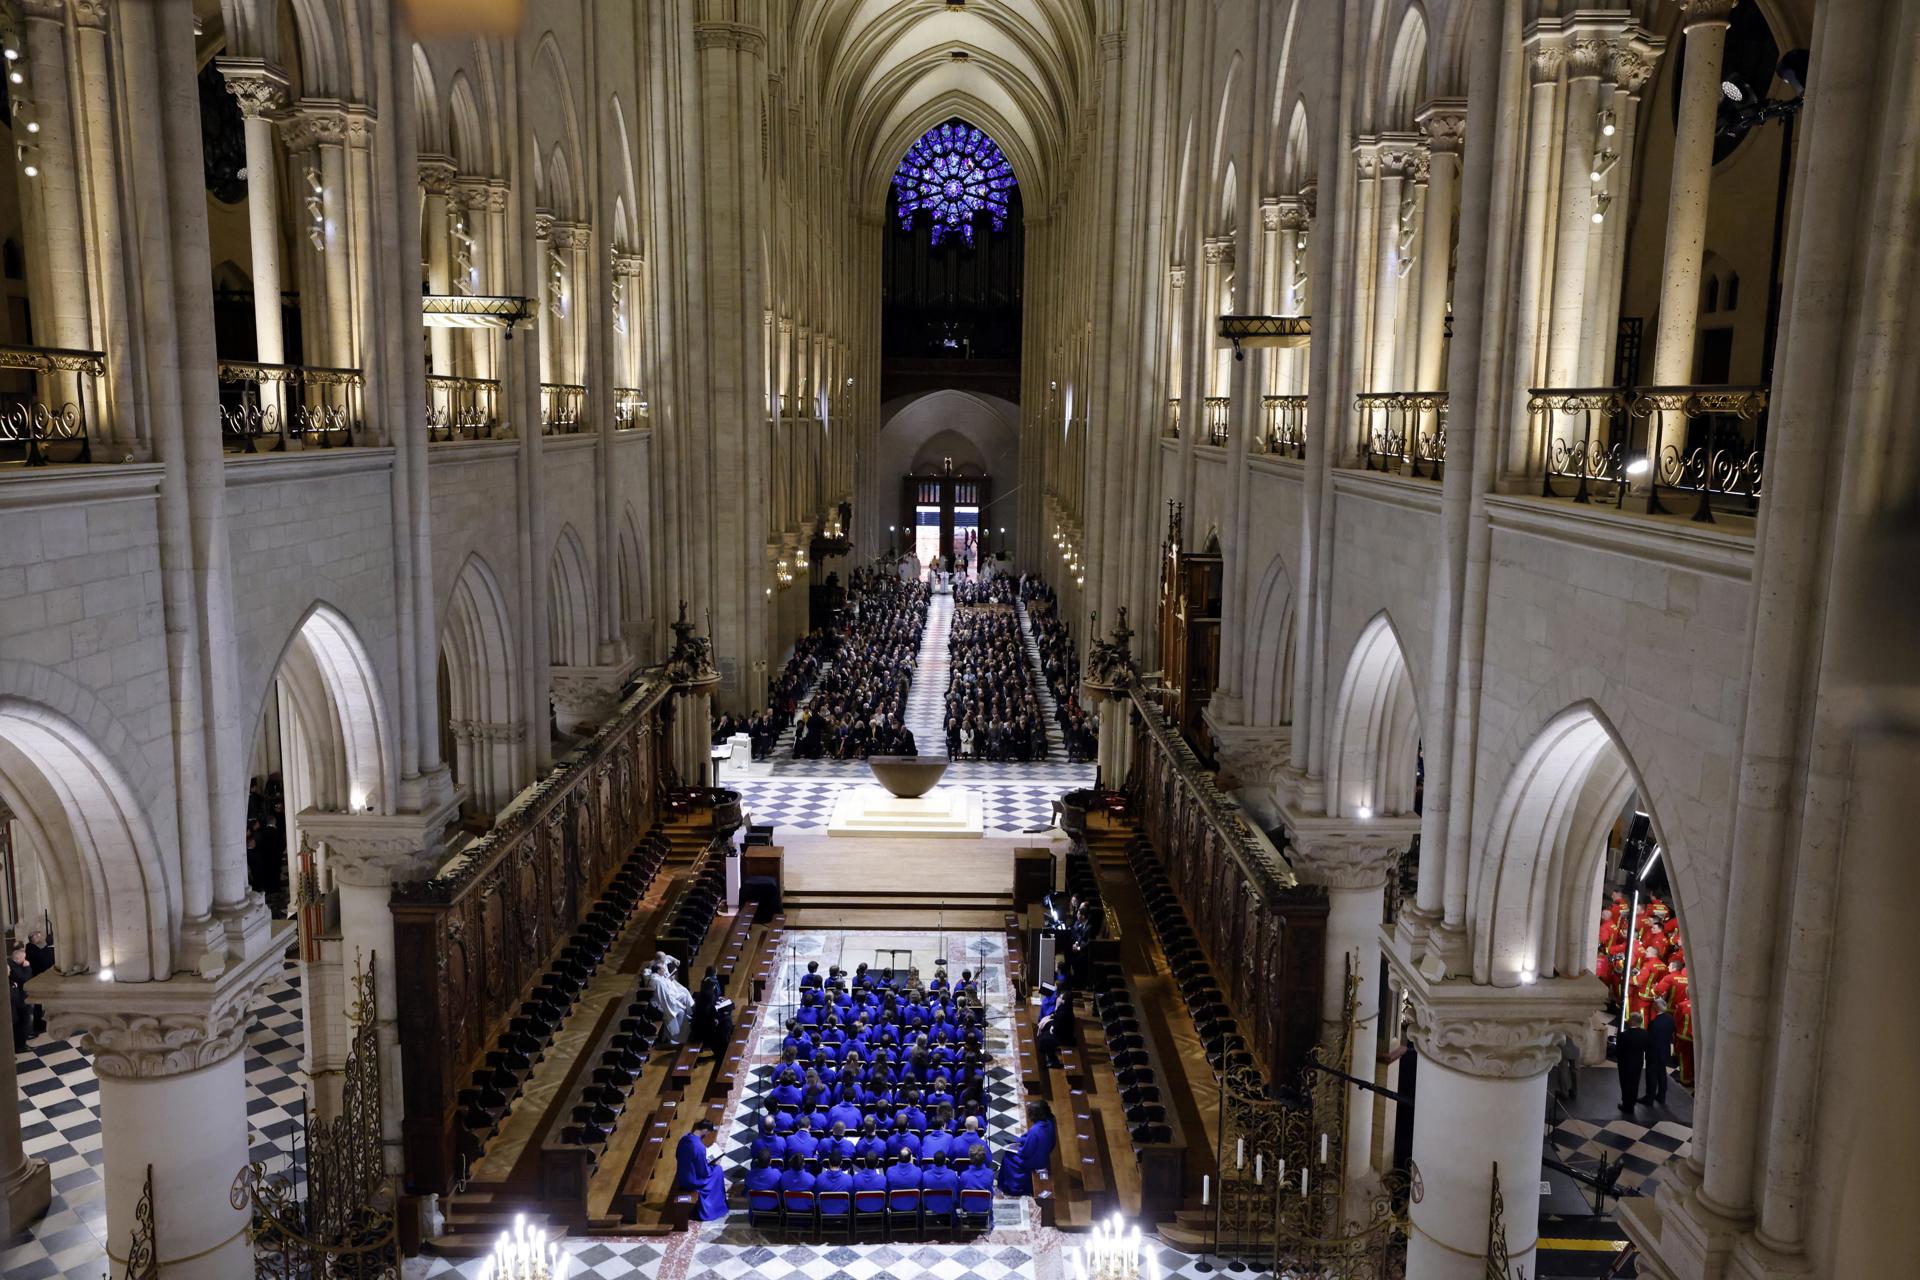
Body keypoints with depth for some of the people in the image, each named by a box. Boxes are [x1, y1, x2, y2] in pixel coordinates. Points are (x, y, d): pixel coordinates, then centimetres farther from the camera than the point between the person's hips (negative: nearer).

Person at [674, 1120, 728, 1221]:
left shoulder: (684, 1138, -6)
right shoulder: (699, 1147, -30)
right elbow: (704, 1172, -21)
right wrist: (713, 1164, -1)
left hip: (681, 1178, 7)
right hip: (692, 1182, -7)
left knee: (710, 1168, 26)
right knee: (717, 1170, 13)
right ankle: (716, 1208, 27)